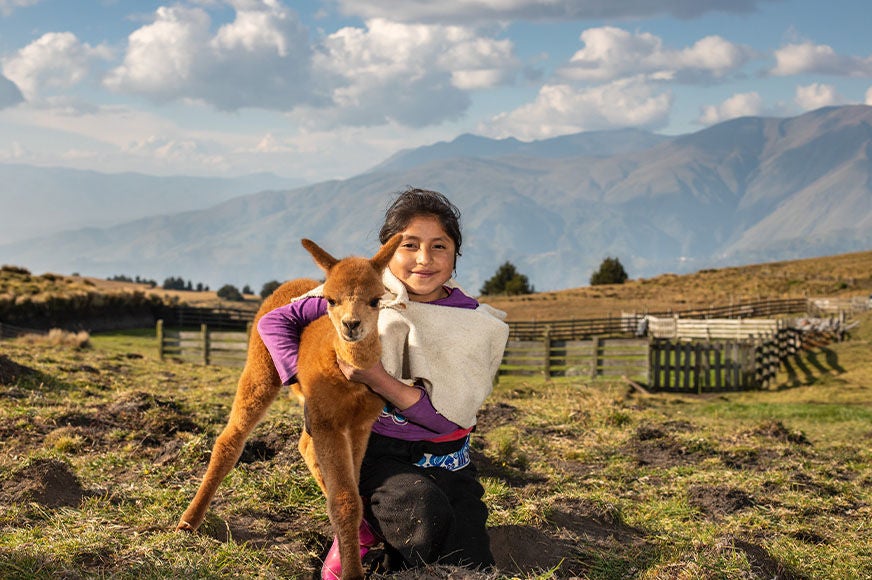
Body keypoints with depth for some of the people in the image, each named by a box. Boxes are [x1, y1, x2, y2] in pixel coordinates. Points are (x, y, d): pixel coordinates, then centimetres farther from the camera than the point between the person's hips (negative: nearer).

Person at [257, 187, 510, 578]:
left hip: (448, 464, 3)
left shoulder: (475, 324, -5)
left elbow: (448, 415, -14)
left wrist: (377, 379, -26)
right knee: (429, 516, -34)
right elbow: (274, 322, 0)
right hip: (378, 453, -3)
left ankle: (371, 529, 13)